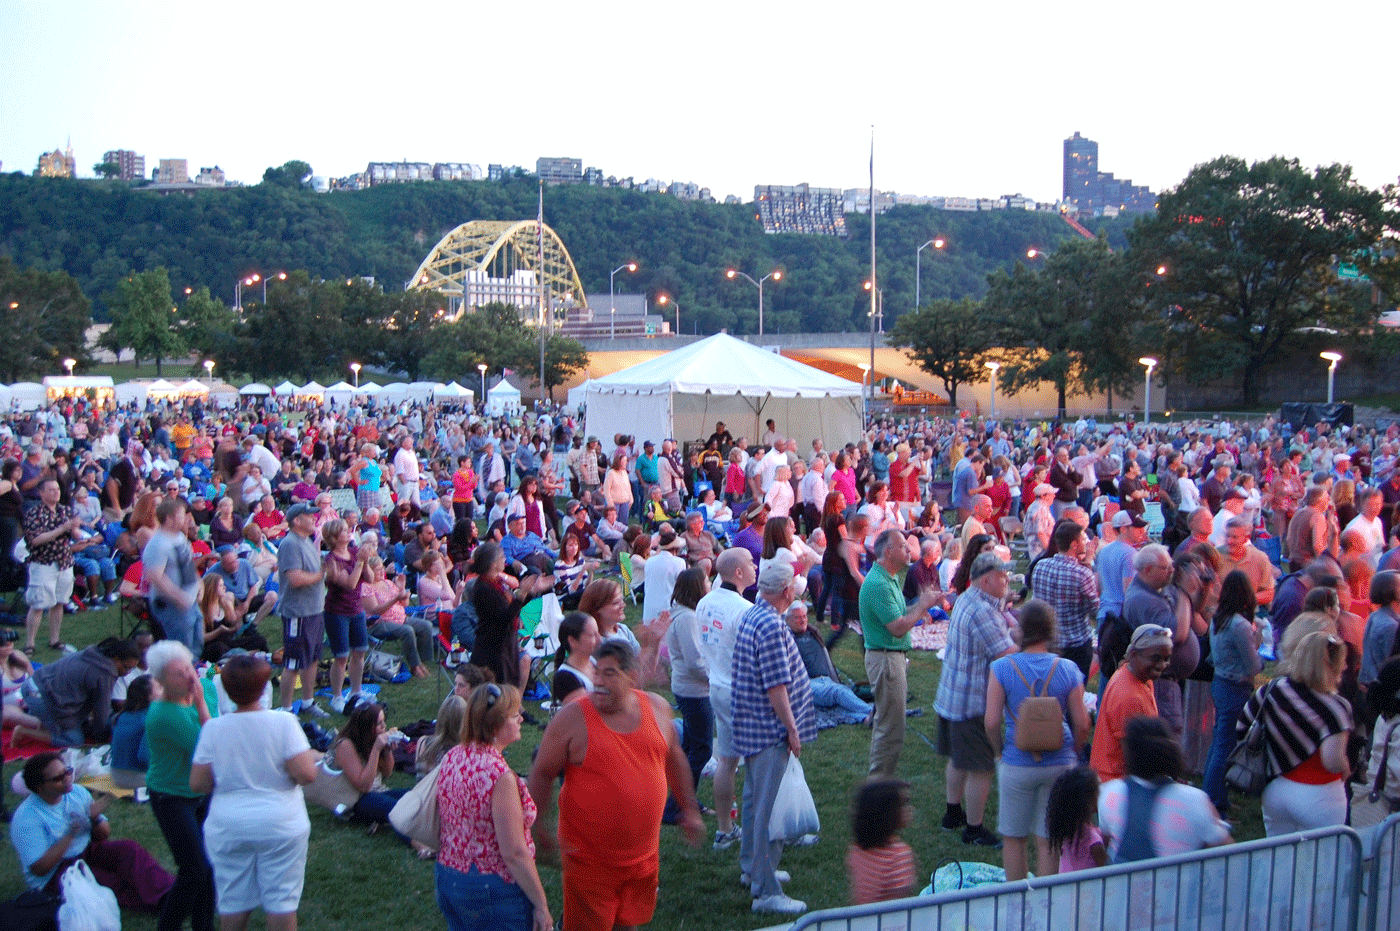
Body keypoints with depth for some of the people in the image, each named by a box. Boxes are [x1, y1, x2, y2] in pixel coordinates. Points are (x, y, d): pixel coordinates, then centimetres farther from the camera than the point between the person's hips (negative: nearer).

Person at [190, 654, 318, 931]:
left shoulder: (213, 728, -7)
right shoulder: (283, 723, -14)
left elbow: (197, 784, -4)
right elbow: (306, 775, -18)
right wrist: (310, 757, 2)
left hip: (227, 826, 2)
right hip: (280, 825, -2)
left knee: (233, 900, 14)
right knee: (281, 899, 8)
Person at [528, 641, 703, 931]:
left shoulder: (657, 708, 1)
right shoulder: (571, 719, -12)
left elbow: (674, 759, 16)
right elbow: (542, 774, -6)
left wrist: (690, 810, 18)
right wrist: (539, 831, -12)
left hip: (643, 856, 4)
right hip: (589, 860, -4)